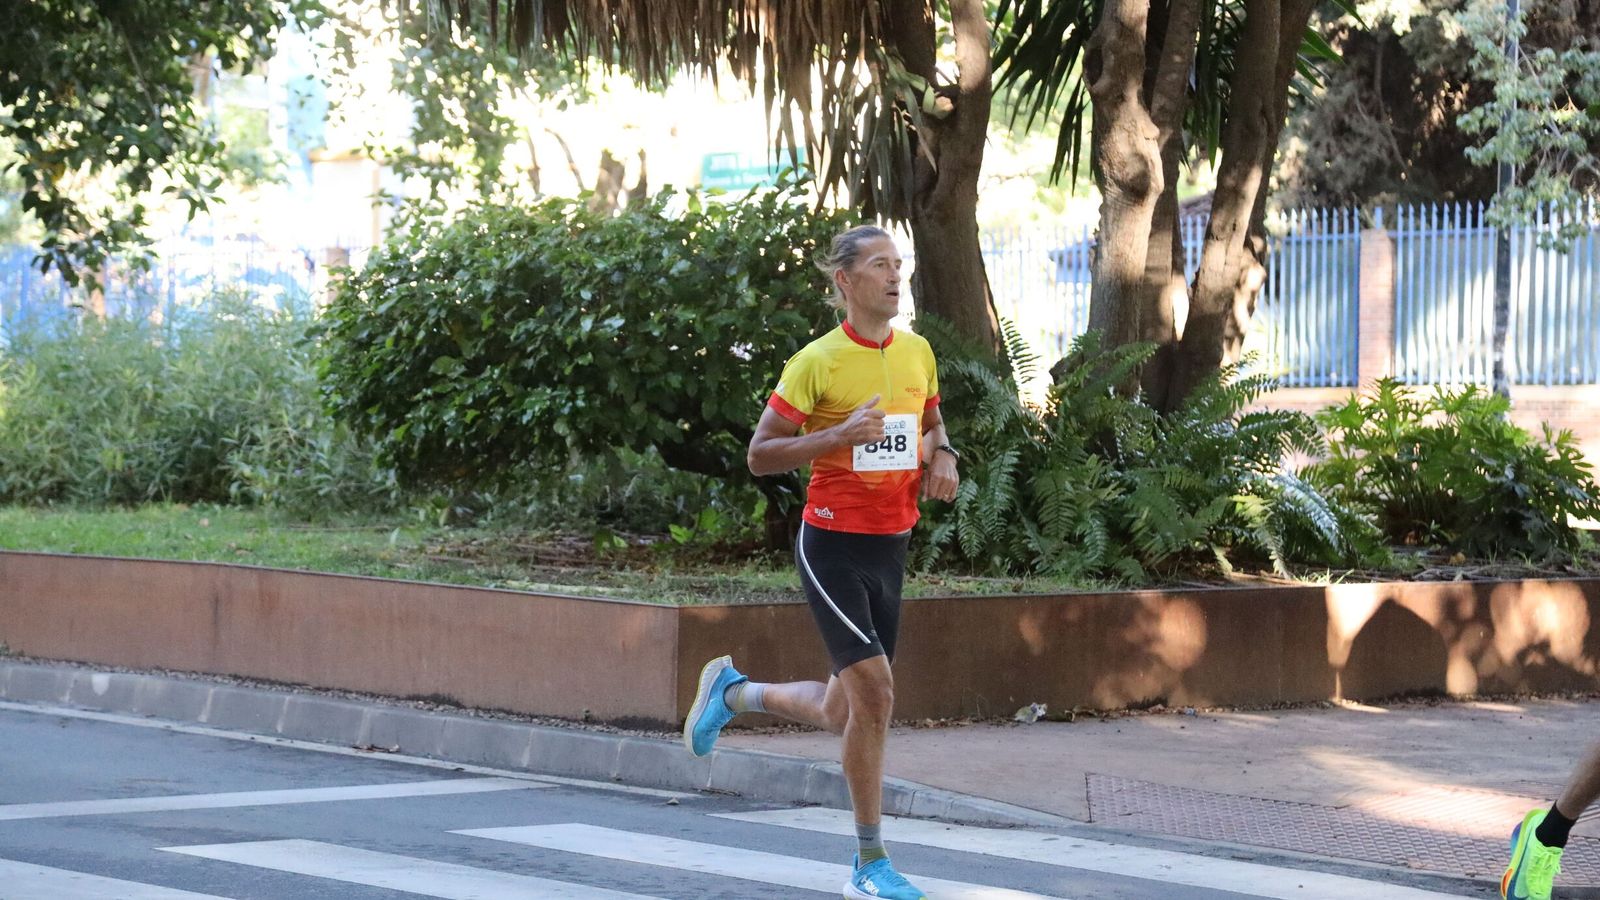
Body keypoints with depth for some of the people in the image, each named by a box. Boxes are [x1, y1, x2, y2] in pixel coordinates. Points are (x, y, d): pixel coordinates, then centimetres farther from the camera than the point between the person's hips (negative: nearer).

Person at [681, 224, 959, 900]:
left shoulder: (917, 352, 7)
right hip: (832, 545, -7)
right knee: (874, 692, -16)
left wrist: (942, 454, 2)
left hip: (891, 546, 7)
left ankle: (733, 692, 40)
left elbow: (932, 424, 25)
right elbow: (760, 455, -10)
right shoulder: (817, 361, -11)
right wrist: (840, 435, -23)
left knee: (843, 715, 12)